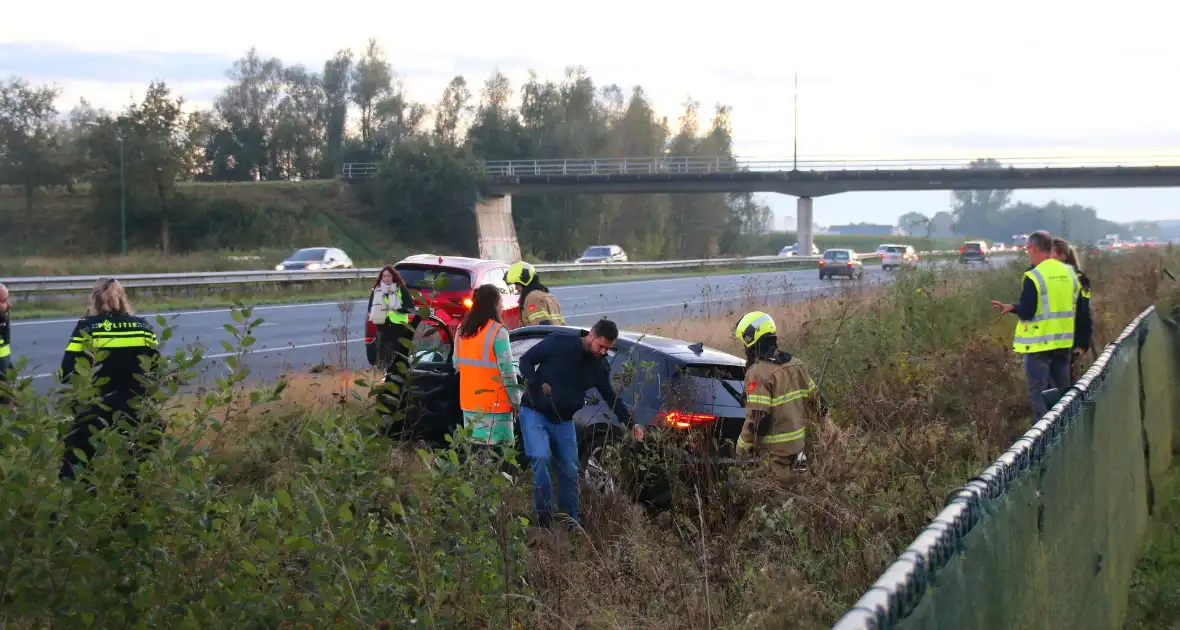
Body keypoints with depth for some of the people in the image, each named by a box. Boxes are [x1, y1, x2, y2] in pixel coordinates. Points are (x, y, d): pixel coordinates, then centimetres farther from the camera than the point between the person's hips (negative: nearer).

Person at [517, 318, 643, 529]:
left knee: (570, 470, 3)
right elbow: (526, 360, -7)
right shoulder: (558, 343, -12)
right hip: (534, 412, -5)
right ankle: (544, 513, -10)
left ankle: (571, 519, 17)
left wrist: (631, 424, -5)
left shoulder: (599, 368, 2)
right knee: (541, 457, -23)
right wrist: (536, 384, -24)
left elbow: (612, 398, 7)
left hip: (563, 420, 5)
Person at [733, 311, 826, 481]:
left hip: (775, 453, -8)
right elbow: (817, 403, 13)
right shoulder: (795, 365, 6)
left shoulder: (759, 373, -20)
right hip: (797, 444, 8)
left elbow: (758, 419, -23)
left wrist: (741, 448, -11)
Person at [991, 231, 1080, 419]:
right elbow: (1073, 307, 14)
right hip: (1064, 341, 7)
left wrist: (1013, 308, 2)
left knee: (1039, 393, 0)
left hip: (1040, 343, -7)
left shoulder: (1034, 276, -16)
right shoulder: (1069, 272, 6)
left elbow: (1026, 313, -19)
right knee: (1062, 391, 16)